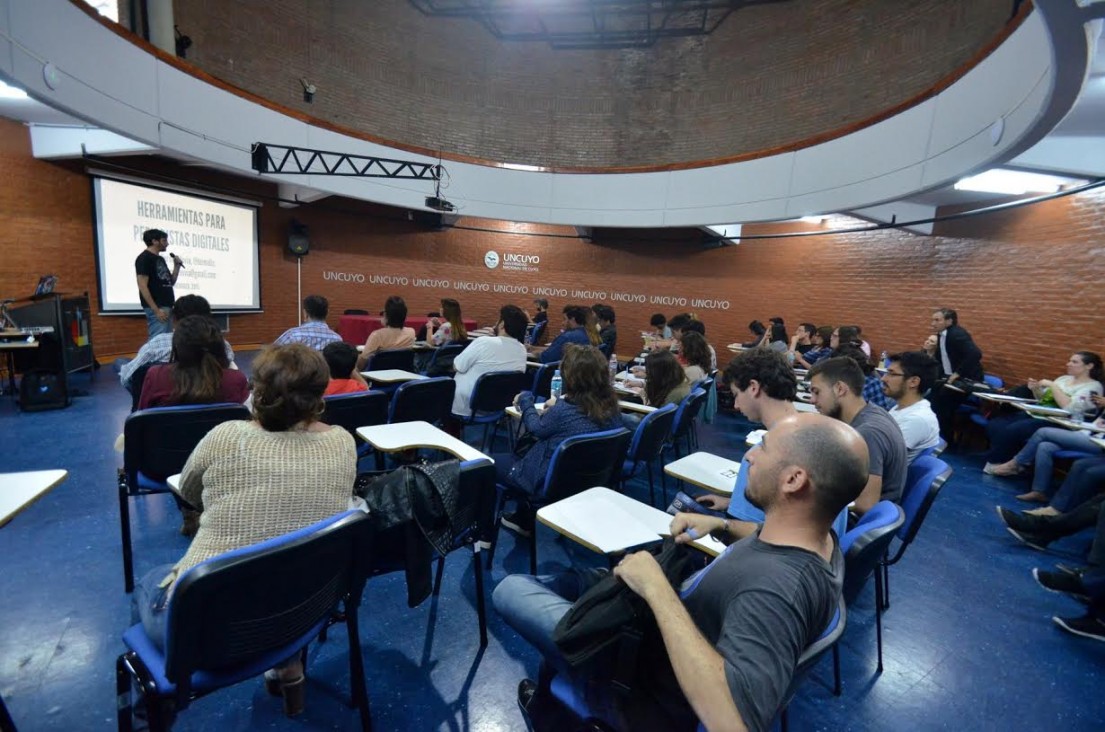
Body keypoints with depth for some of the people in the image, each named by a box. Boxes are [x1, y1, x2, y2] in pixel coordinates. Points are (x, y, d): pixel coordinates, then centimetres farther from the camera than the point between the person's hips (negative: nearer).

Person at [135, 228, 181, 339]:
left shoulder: (160, 259, 17)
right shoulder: (144, 258, -8)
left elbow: (170, 282, 21)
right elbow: (142, 286, -15)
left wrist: (177, 266, 7)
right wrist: (156, 310, -20)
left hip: (167, 306, 9)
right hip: (157, 308, -9)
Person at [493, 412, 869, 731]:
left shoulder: (778, 588, -37)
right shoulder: (818, 538, -10)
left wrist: (657, 589, -42)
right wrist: (721, 525, -1)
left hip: (650, 691, -8)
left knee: (511, 589, 0)